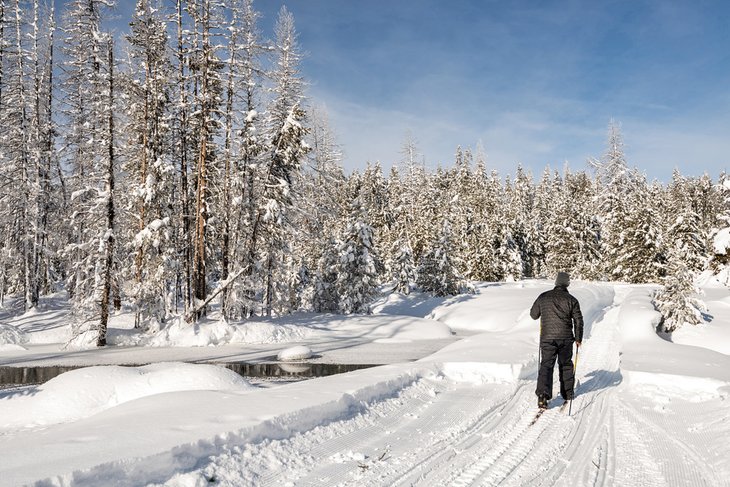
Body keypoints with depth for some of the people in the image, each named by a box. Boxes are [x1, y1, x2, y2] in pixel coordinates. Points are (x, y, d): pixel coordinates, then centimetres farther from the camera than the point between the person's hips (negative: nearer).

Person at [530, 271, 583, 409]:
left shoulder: (543, 297, 2)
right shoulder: (571, 300, -2)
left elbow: (533, 314, 12)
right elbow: (578, 320, -1)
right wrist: (578, 339, 8)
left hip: (547, 337, 0)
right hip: (565, 338, 0)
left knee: (546, 365, -1)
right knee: (566, 365, 18)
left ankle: (543, 393, -18)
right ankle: (567, 393, 28)